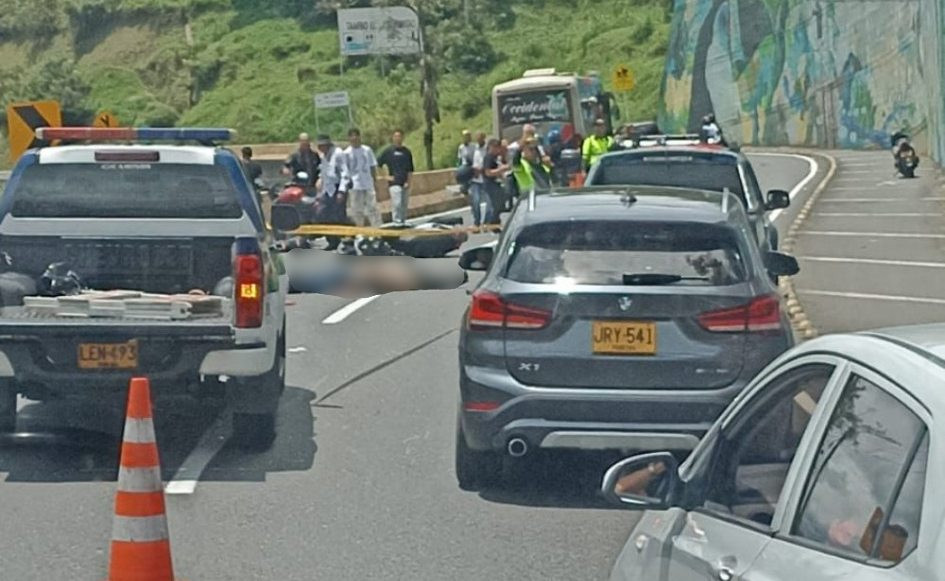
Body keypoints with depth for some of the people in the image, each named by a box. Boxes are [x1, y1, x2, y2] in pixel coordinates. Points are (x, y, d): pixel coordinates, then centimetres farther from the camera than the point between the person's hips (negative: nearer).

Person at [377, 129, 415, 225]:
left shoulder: (407, 152, 10)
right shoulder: (388, 151, 1)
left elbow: (410, 170, 10)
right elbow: (378, 164, 3)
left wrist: (408, 182, -3)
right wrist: (386, 176, -1)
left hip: (405, 184, 4)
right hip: (395, 183, -4)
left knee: (404, 205, 8)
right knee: (396, 204, -12)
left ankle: (403, 223, 17)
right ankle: (397, 222, -8)